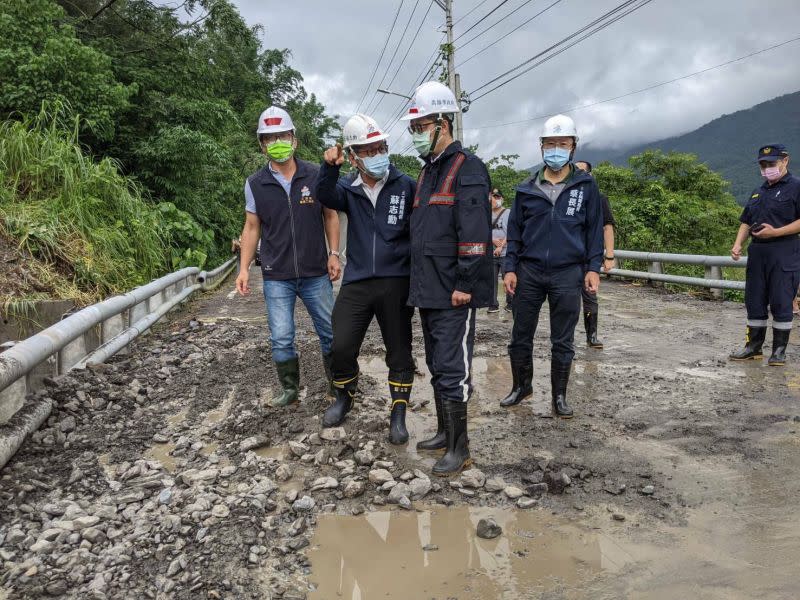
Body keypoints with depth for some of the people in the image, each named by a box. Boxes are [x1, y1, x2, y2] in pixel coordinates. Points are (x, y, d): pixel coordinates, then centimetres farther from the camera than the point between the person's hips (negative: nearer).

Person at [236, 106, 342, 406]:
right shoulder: (255, 184, 0)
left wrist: (334, 254, -3)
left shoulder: (316, 175, -2)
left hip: (316, 273, 0)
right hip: (276, 277, 0)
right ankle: (290, 388, 23)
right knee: (281, 339, 3)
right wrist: (244, 268, -1)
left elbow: (330, 215, 6)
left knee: (330, 332, 9)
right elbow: (251, 227, 6)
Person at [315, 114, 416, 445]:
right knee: (341, 346, 4)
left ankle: (398, 415, 20)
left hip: (396, 282, -2)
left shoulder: (406, 186, -2)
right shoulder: (348, 188, 5)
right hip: (356, 282, 2)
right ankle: (344, 398, 31)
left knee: (399, 350, 7)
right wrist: (329, 166, -35)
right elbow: (326, 196, -17)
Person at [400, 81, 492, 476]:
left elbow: (474, 233, -19)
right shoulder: (427, 172, 18)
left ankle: (459, 448, 8)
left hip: (454, 294, -9)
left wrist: (465, 284, -21)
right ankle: (445, 432, 31)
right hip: (428, 291, 9)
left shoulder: (467, 169, -11)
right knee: (437, 366, 17)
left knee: (452, 369, -4)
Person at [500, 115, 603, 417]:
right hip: (529, 272, 2)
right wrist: (510, 269, 2)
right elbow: (514, 232, 9)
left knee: (562, 341, 6)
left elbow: (594, 230, 4)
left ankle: (559, 396, 20)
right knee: (520, 336, 8)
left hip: (568, 273, -1)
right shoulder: (527, 189, 7)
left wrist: (593, 268, -4)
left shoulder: (586, 186, 4)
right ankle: (521, 386, 27)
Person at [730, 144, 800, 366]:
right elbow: (746, 221, 20)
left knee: (781, 303, -3)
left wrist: (775, 232, -19)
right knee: (754, 302, 9)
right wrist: (738, 244, 5)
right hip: (757, 253, 7)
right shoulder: (758, 192, 19)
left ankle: (779, 350, 7)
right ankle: (754, 347, 18)